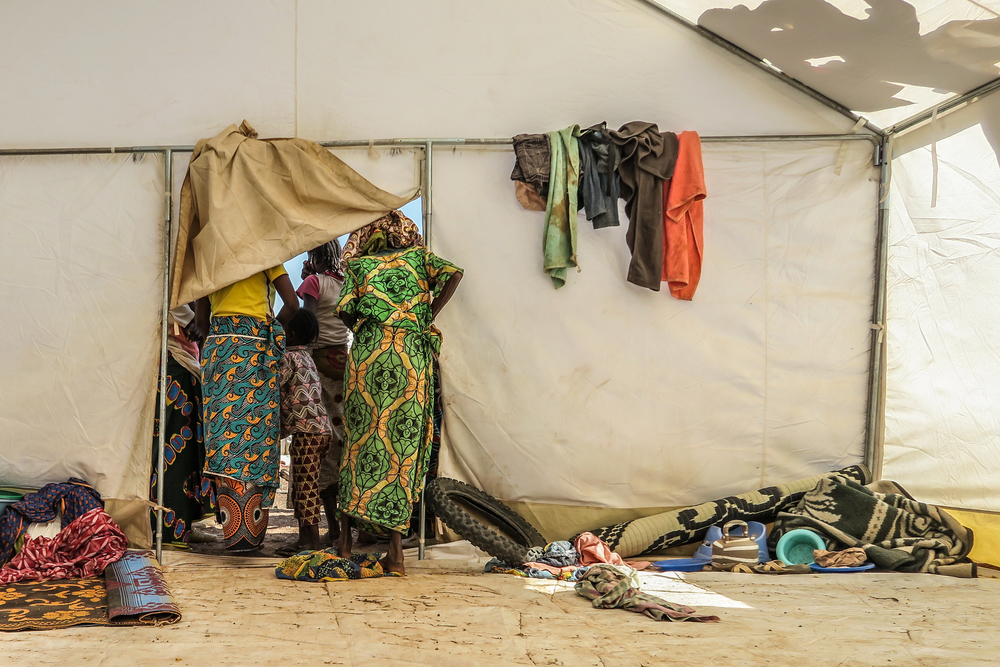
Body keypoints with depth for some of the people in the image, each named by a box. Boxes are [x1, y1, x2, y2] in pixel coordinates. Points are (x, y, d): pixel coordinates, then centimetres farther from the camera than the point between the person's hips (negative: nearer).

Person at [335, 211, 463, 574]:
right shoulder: (418, 256, 16)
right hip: (412, 357, 0)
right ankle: (395, 551, -2)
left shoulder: (358, 265, 14)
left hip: (367, 354, 0)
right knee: (402, 447, 1)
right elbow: (454, 274, 0)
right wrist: (427, 316, 6)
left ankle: (345, 538, 13)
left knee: (359, 442, 10)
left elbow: (346, 314, 2)